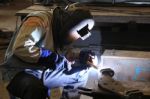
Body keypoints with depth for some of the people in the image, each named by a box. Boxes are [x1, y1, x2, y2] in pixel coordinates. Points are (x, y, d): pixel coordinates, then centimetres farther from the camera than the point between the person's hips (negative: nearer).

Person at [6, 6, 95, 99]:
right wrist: (54, 58, -29)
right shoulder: (40, 21, -23)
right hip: (20, 72, -8)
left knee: (81, 74, 7)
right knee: (38, 90, -39)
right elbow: (21, 48, -34)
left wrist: (80, 56, -7)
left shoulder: (62, 29, 3)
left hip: (44, 71, 8)